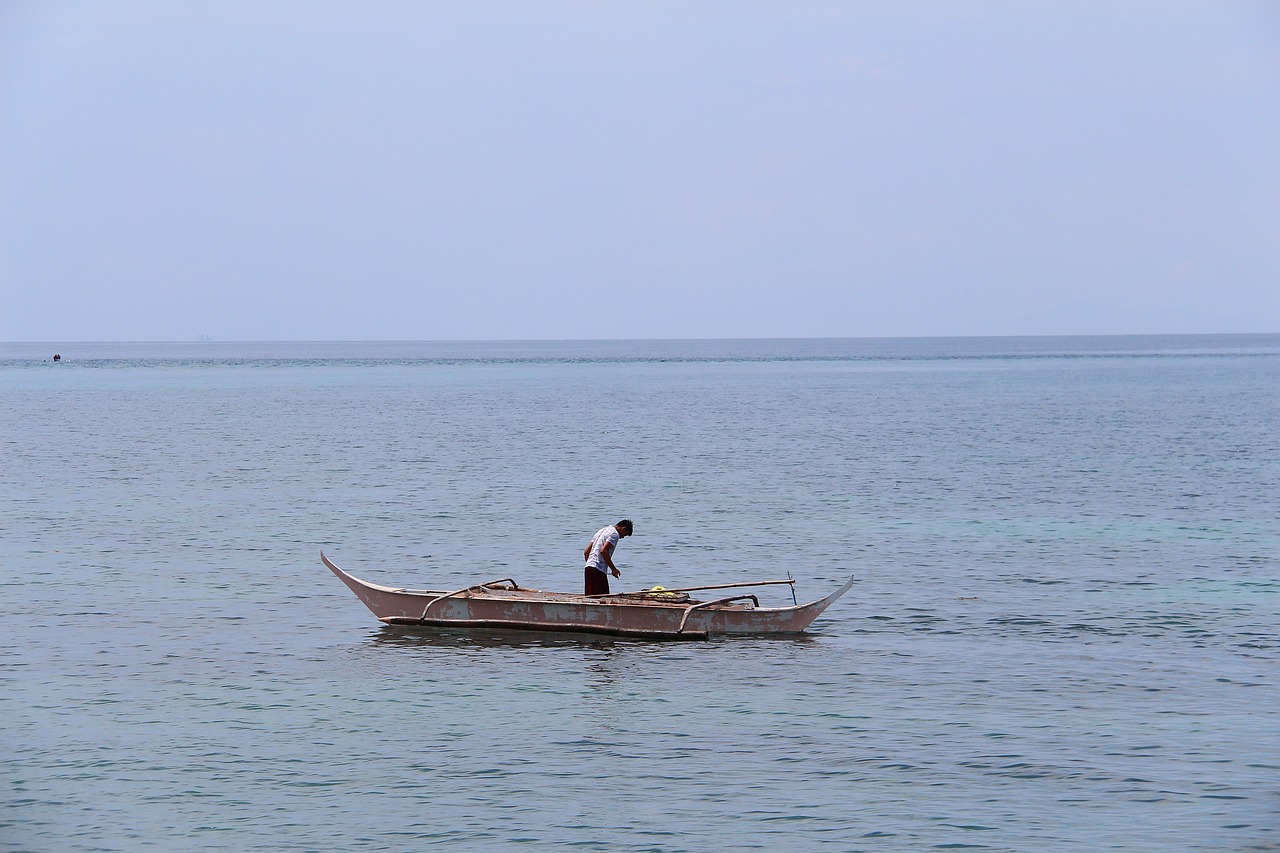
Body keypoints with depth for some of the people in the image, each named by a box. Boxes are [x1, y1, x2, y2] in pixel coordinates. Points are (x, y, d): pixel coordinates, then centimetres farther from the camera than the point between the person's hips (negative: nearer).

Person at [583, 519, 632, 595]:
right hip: (598, 570, -9)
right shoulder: (614, 534, -4)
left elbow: (586, 552, 23)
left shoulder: (602, 531, 24)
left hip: (588, 568, 9)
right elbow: (603, 551, -19)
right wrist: (614, 569, -12)